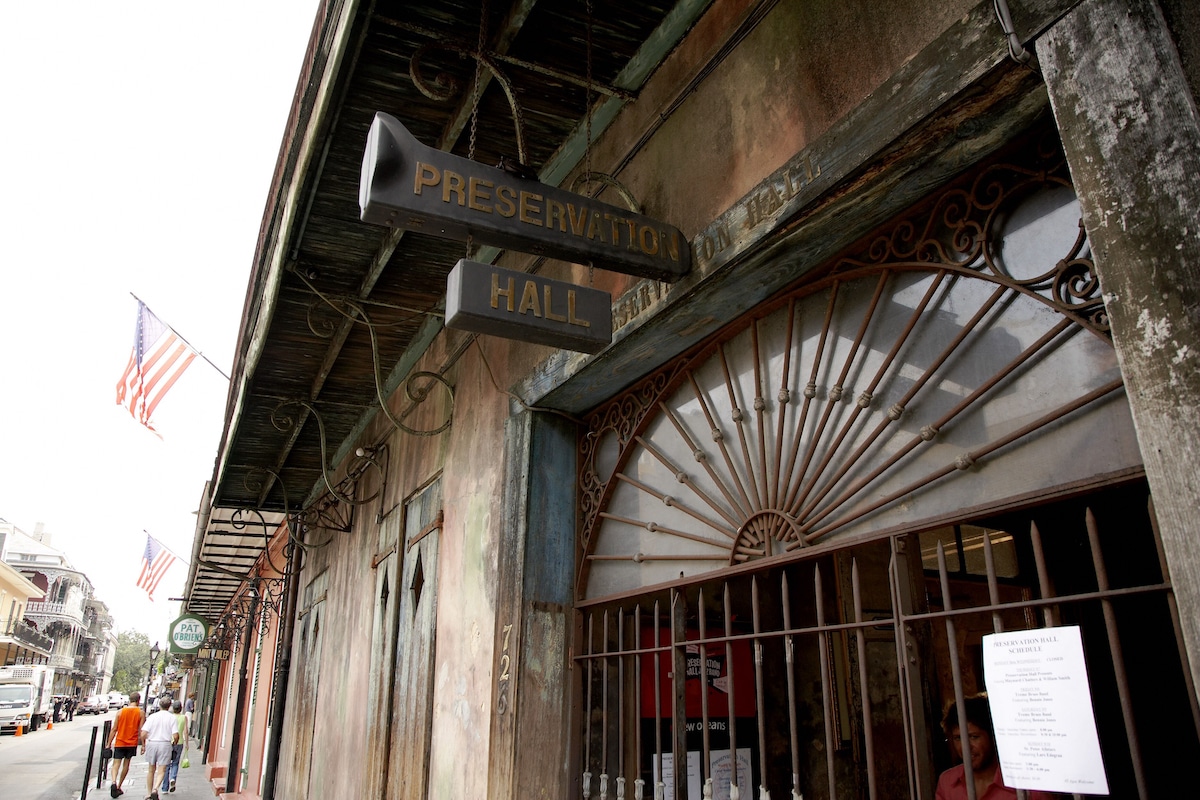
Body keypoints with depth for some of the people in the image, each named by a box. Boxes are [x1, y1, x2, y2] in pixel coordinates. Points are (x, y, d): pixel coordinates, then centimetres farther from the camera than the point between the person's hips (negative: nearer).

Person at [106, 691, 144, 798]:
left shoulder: (120, 712, 0)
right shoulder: (140, 713, -3)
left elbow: (114, 729, -1)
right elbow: (141, 731, -6)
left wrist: (109, 744, 7)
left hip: (119, 742, 0)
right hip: (132, 743, 0)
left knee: (116, 764, -2)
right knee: (126, 764, 14)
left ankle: (114, 783, -25)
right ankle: (119, 787, 19)